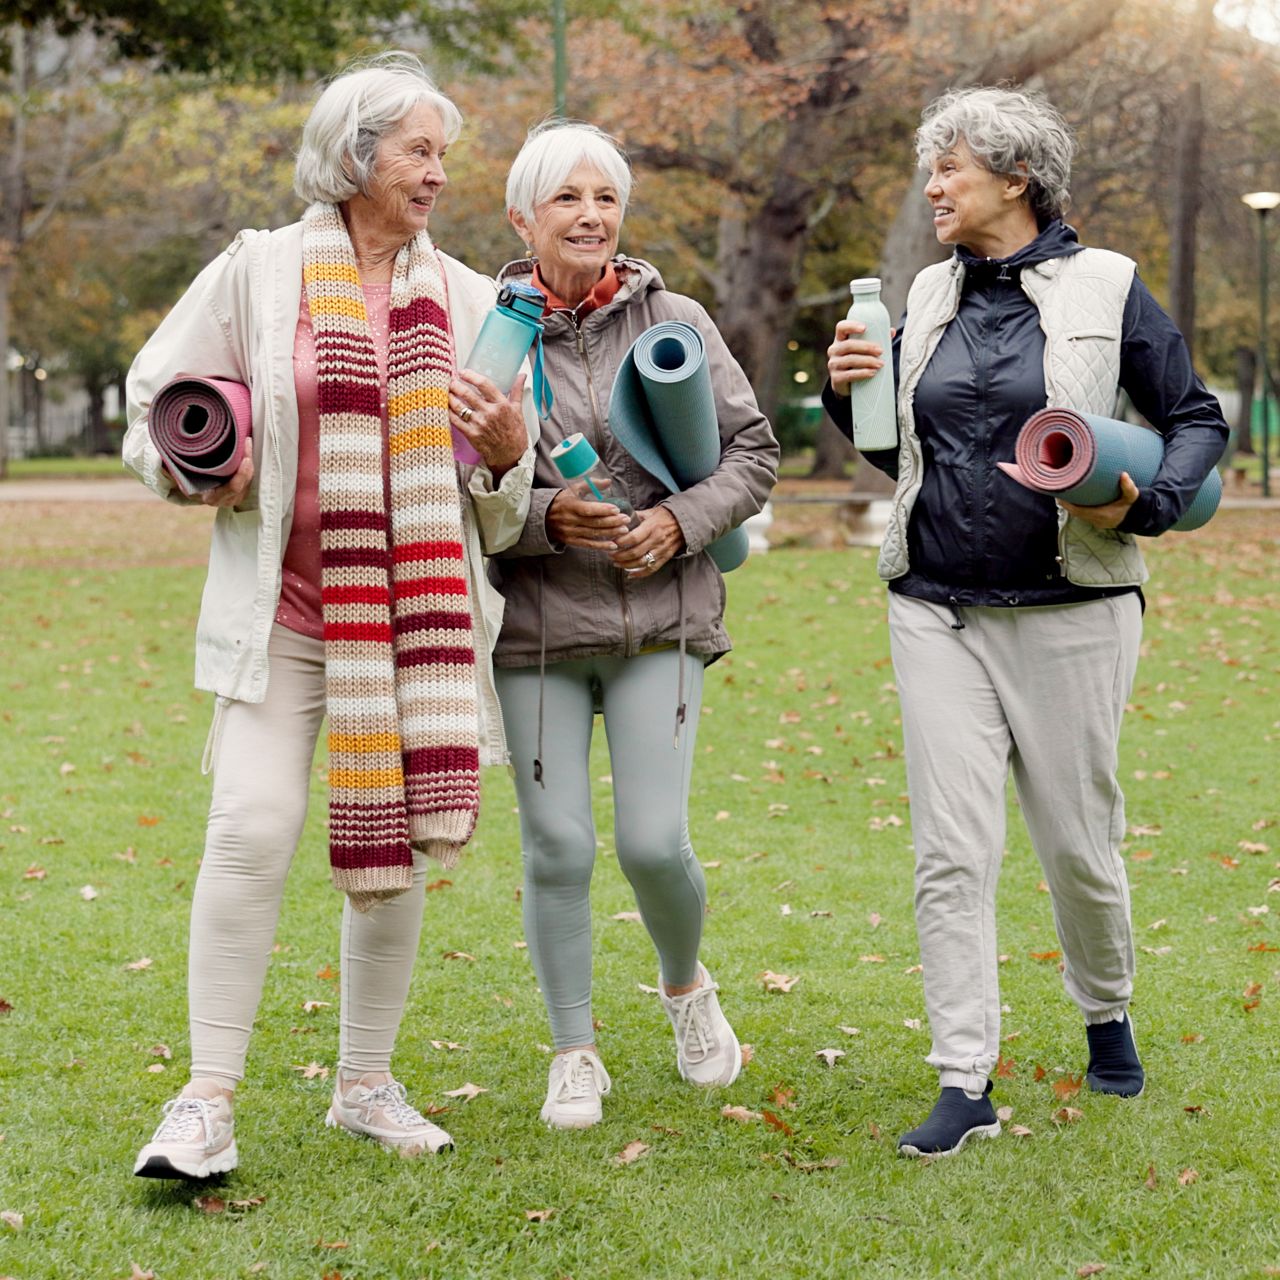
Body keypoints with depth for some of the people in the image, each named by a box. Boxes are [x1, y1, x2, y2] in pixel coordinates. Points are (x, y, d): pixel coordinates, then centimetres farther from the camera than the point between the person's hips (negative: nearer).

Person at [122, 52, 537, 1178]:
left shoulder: (469, 300, 9)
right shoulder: (258, 271, 2)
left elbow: (506, 513, 13)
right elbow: (155, 409, 9)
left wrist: (506, 453, -9)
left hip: (421, 613, 3)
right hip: (283, 608, -3)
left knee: (398, 846, 7)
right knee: (254, 829, -15)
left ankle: (367, 1085, 22)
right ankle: (209, 1103, -7)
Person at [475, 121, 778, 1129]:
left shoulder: (675, 322, 3)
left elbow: (753, 450, 7)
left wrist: (681, 522, -9)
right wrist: (547, 518, -17)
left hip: (660, 618, 1)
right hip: (535, 625, 0)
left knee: (654, 842, -5)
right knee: (557, 849, 1)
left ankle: (686, 986, 28)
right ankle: (576, 1053, 20)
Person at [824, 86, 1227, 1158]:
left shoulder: (1106, 289, -2)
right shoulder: (932, 296, 11)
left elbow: (1198, 421, 2)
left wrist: (1148, 504, -16)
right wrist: (852, 393, 1)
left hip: (1070, 610, -3)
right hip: (938, 612, 4)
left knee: (1079, 838, 8)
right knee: (951, 850, -3)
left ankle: (1108, 1016, 35)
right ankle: (966, 1084, 1)